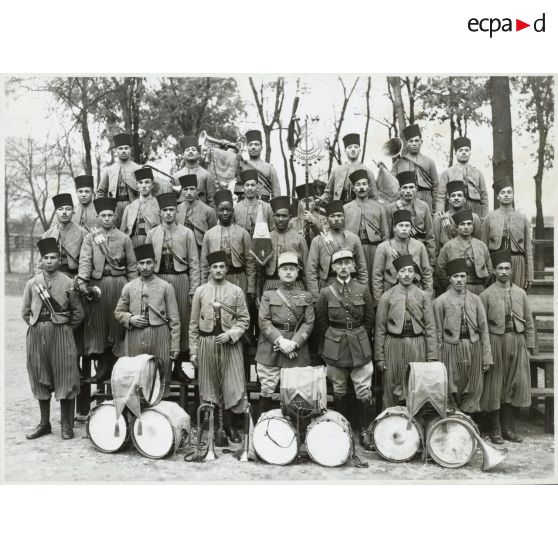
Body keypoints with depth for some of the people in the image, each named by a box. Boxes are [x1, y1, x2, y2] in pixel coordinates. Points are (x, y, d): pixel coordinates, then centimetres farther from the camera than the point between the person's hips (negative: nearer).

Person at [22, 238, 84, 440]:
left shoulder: (67, 283, -1)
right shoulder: (32, 283, 5)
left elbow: (78, 312, 6)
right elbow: (25, 312, 12)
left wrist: (65, 328, 5)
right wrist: (38, 327, 6)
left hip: (61, 333, -3)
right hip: (36, 334, 3)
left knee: (64, 378, -1)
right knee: (40, 379, 9)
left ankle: (67, 425, 10)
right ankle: (44, 423, 22)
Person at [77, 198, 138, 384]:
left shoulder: (124, 238, 8)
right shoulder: (90, 238, 9)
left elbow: (132, 265, 7)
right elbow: (85, 261, -4)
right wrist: (82, 281, -19)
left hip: (119, 283, -1)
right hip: (97, 284, 1)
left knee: (118, 325, 1)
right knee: (98, 326, 2)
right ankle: (103, 369, 10)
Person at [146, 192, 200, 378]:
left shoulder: (186, 233, 3)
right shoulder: (151, 234, 8)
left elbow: (194, 263, 1)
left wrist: (193, 289, -4)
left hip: (180, 279, -1)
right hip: (158, 279, 1)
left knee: (181, 321, 4)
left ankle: (178, 366, 16)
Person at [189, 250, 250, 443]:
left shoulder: (236, 291, 2)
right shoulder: (200, 291, 4)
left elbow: (244, 319, 3)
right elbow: (194, 323, 5)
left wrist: (231, 334, -14)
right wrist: (193, 351, 3)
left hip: (230, 344, 0)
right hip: (206, 343, 1)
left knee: (232, 385, -1)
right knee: (209, 386, 7)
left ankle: (228, 425, 14)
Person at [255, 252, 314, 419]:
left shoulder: (306, 296, 10)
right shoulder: (268, 295, 7)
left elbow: (309, 323, 2)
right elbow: (264, 321, -1)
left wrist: (294, 343, -12)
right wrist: (280, 341, -13)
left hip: (298, 352, 1)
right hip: (270, 350, -1)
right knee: (266, 392, 1)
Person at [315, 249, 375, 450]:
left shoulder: (363, 290, 2)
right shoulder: (326, 292, 1)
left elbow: (369, 319, 8)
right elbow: (321, 322, 6)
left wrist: (360, 339, 6)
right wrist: (332, 341, 3)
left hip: (360, 348, 0)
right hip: (335, 348, 0)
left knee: (364, 391, -2)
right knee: (339, 391, 9)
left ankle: (364, 432, 8)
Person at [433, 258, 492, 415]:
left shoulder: (475, 299, 9)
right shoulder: (441, 301, 0)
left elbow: (484, 329, 7)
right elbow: (438, 333, 1)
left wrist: (487, 357, 3)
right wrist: (437, 360, -1)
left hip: (474, 348, 3)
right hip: (451, 348, -3)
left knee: (474, 390, 6)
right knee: (452, 391, 2)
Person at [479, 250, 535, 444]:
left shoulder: (521, 293, 10)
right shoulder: (486, 295, -1)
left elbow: (529, 323, 12)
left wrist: (529, 346, 6)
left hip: (518, 342, 4)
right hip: (495, 342, -3)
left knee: (515, 385, 7)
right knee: (494, 386, 1)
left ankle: (509, 427, 20)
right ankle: (495, 430, 12)